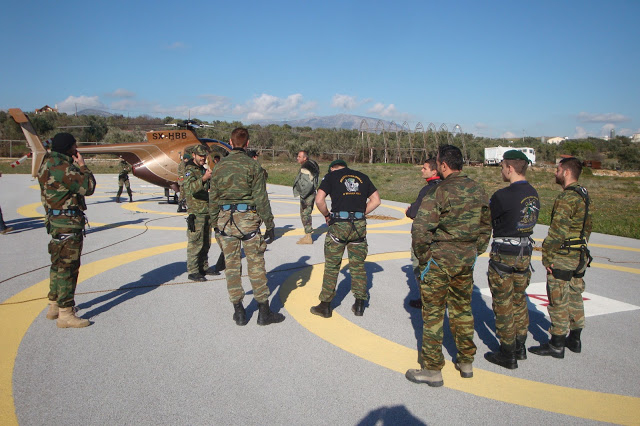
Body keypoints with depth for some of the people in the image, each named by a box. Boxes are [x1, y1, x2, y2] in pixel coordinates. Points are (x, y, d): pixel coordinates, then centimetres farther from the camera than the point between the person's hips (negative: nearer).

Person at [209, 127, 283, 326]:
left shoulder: (220, 166, 6)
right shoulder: (253, 165, -7)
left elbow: (213, 198, 8)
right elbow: (261, 198, -9)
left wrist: (215, 225, 17)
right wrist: (270, 225, -3)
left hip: (225, 219, 4)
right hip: (248, 220, -3)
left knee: (232, 266, 10)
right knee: (256, 265, 4)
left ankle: (239, 312, 16)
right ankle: (264, 313, 10)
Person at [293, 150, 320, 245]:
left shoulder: (305, 169, -21)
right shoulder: (312, 164, 10)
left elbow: (306, 185, -26)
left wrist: (303, 197, -23)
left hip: (306, 195, -10)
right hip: (311, 193, 10)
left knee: (305, 215, -3)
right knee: (307, 214, 18)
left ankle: (308, 237, 2)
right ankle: (308, 234, 27)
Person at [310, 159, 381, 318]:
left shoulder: (331, 175, 5)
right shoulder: (362, 176, 16)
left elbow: (319, 200, -7)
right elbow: (376, 200, 14)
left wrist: (327, 216, 7)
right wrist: (361, 214, 14)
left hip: (339, 224, -3)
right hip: (359, 226, 3)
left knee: (331, 266, 7)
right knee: (358, 266, 13)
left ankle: (325, 306, 14)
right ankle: (359, 305, 18)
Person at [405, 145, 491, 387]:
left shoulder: (439, 192, -17)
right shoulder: (478, 191, 5)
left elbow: (420, 229, -22)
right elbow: (486, 225, 13)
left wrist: (423, 257, -9)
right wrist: (474, 252, 18)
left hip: (440, 258, -6)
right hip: (467, 259, 7)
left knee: (433, 313, 4)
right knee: (462, 309, 19)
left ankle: (432, 370, 12)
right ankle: (466, 362, 31)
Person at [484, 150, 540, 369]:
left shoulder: (502, 195, -21)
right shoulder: (533, 194, 3)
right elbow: (529, 220, 10)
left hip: (503, 255, -7)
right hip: (525, 252, 7)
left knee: (503, 306, 5)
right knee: (519, 302, 20)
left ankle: (507, 355, 15)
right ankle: (520, 348, 32)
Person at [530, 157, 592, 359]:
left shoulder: (566, 198, -20)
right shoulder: (583, 195, 10)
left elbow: (557, 231, -23)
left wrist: (547, 256, -16)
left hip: (562, 259, -9)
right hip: (579, 257, 10)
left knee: (558, 302, 0)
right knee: (575, 298, 18)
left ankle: (556, 345, 9)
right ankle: (574, 340, 29)